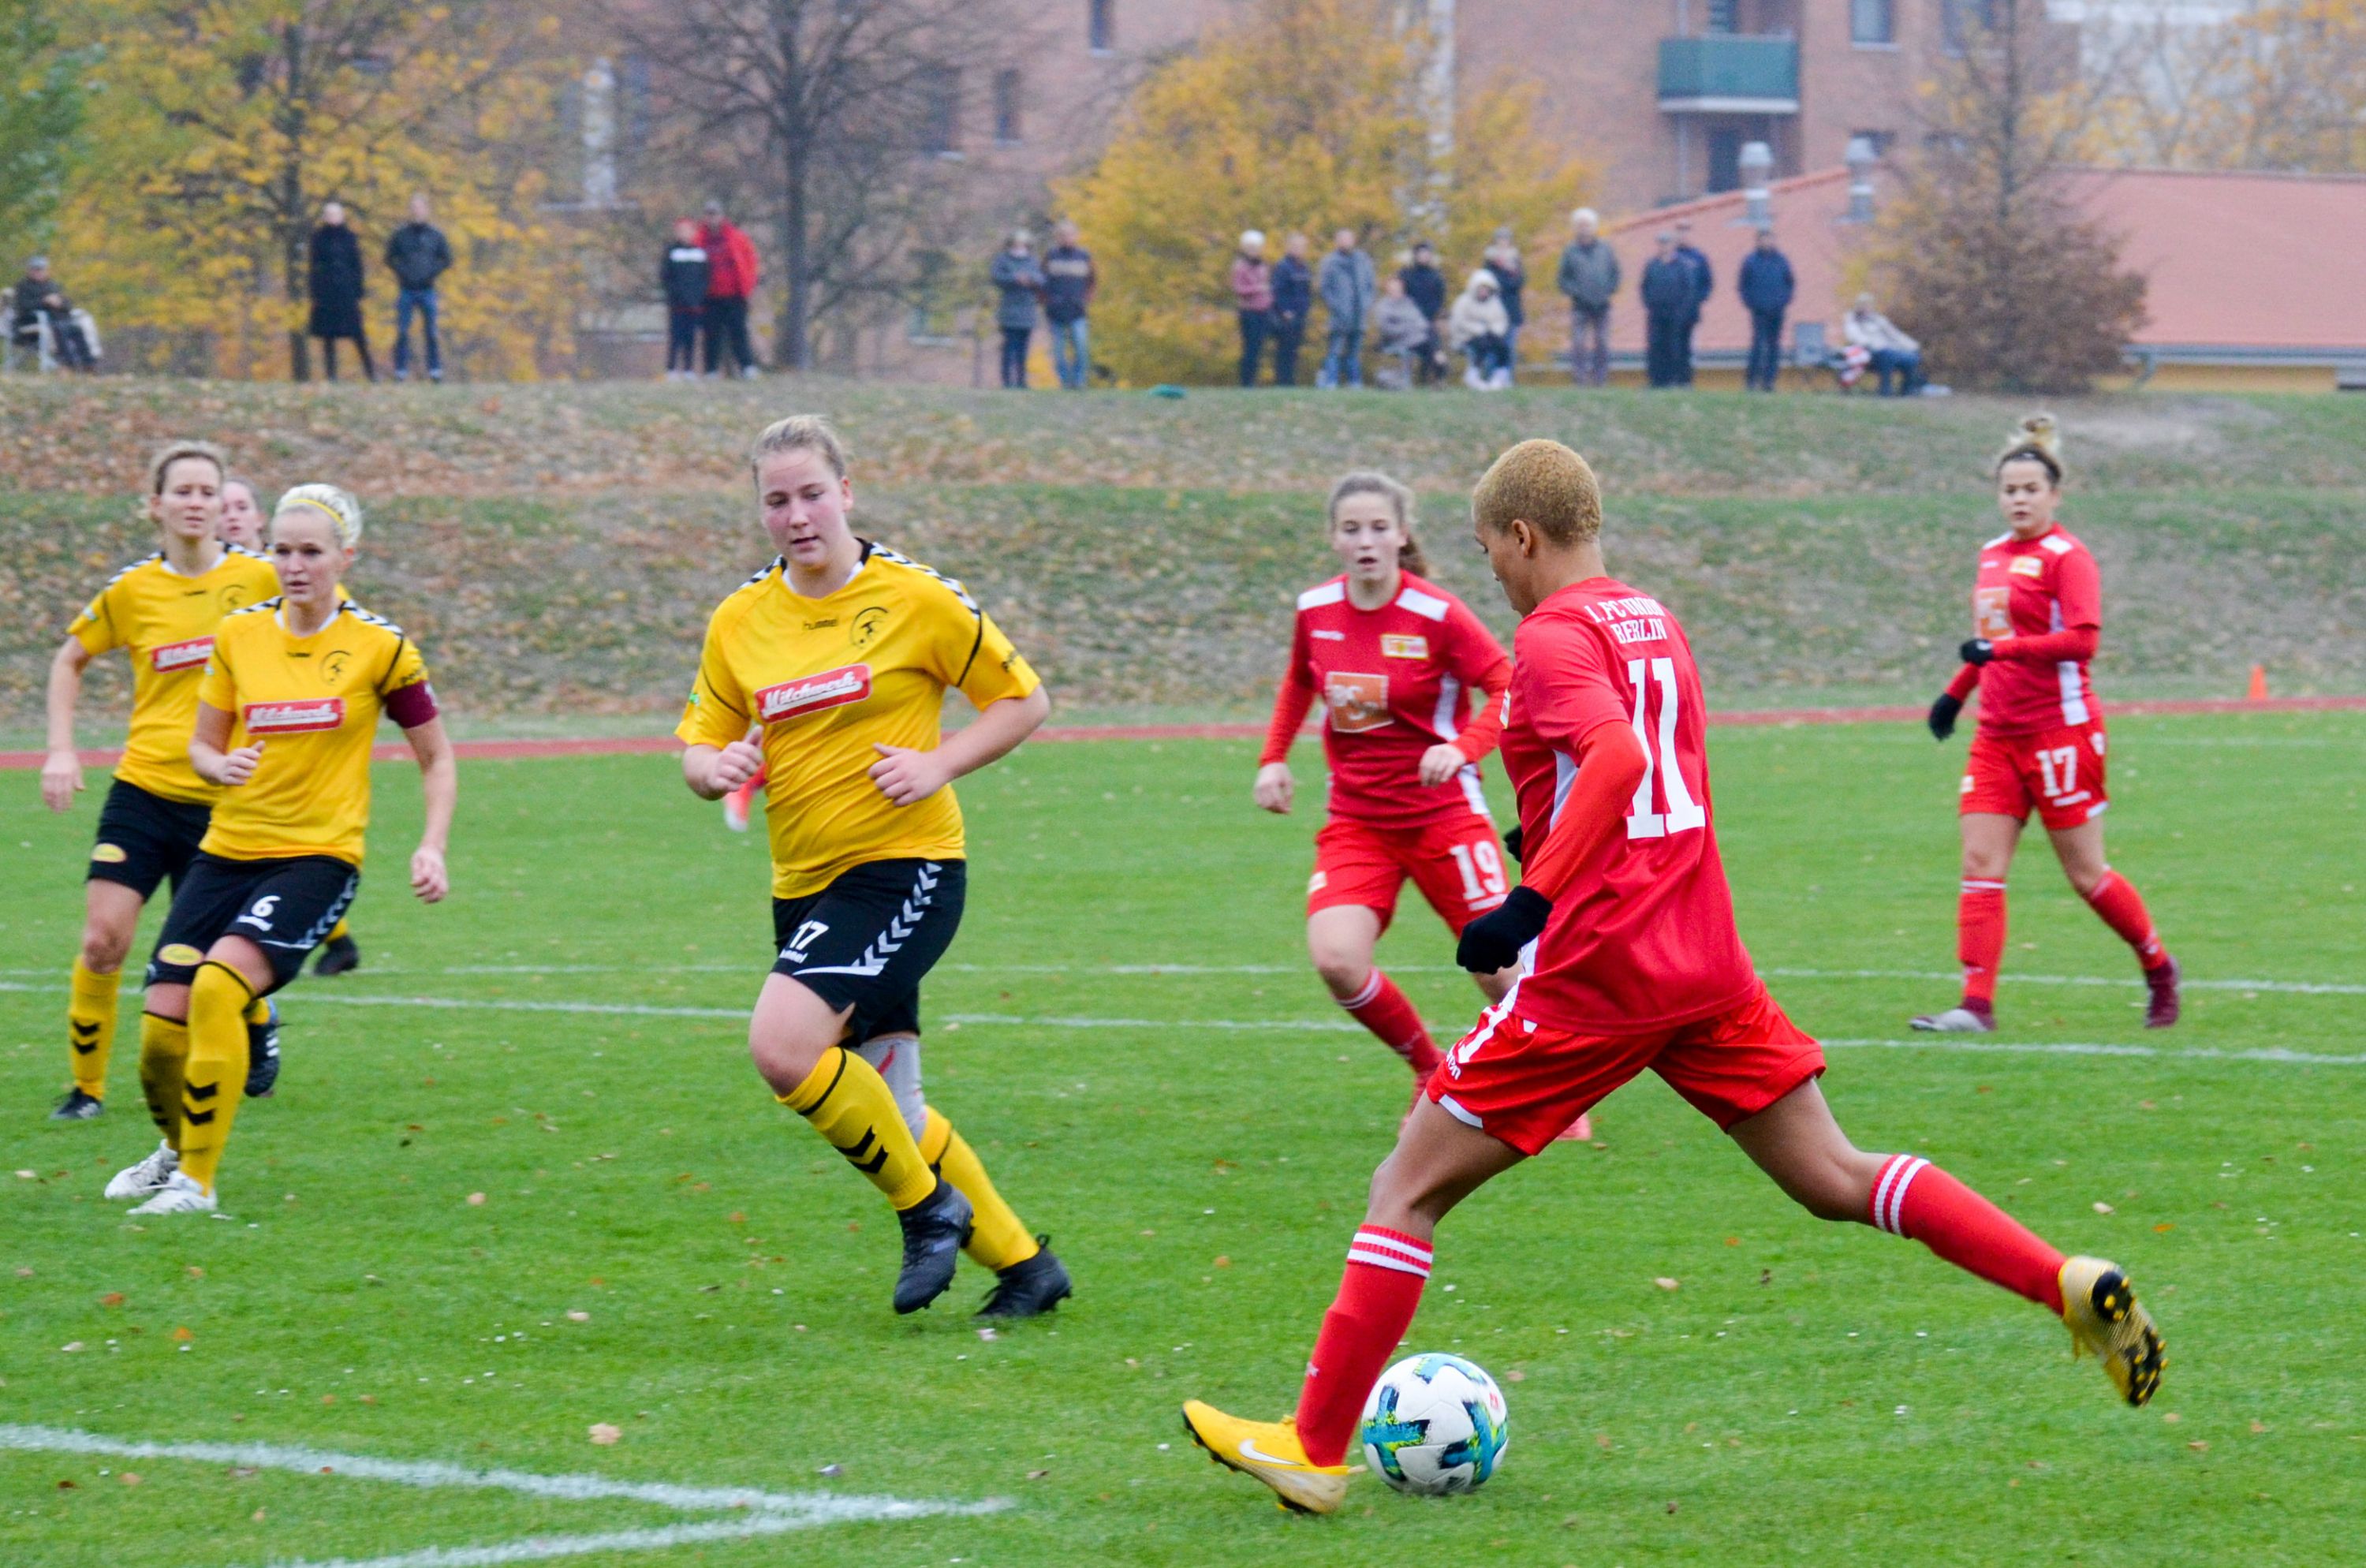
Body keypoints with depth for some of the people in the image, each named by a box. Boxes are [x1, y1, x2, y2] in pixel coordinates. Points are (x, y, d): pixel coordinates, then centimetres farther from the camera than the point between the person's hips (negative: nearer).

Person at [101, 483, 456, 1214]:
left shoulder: (380, 646, -4)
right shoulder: (239, 633, 4)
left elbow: (437, 757, 5)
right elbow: (202, 744, 11)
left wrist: (431, 846, -9)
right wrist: (221, 766, -12)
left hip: (318, 855, -4)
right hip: (228, 850, 4)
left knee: (217, 986, -27)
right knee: (162, 1024, -6)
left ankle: (198, 1180, -15)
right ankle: (176, 1148, 27)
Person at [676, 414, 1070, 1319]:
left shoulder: (915, 598, -6)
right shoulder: (739, 621, 6)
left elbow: (1022, 700, 1)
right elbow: (697, 746, 12)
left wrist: (938, 765, -14)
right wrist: (716, 767, -12)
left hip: (904, 865, -6)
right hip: (804, 883, 6)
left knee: (784, 1047, -24)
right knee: (889, 1114, 9)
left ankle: (928, 1207, -4)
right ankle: (1022, 1263, 26)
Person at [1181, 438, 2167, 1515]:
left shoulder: (1553, 634, -10)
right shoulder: (1652, 621, 15)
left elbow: (1618, 756, -27)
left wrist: (1531, 900, -30)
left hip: (1595, 975, -8)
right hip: (1707, 965, 8)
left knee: (1407, 1189, 1)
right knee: (1833, 1179, 10)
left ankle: (1314, 1450, 1)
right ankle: (2075, 1287, -5)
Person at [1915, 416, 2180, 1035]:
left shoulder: (2067, 557, -10)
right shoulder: (1993, 555, 14)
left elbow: (2082, 639, -22)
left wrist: (2003, 648, -26)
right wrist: (1956, 692, 25)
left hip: (2060, 731, -7)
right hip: (1998, 735, 7)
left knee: (2086, 874, 2)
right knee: (1981, 865, -5)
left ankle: (2159, 967, 23)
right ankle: (1976, 1006, -9)